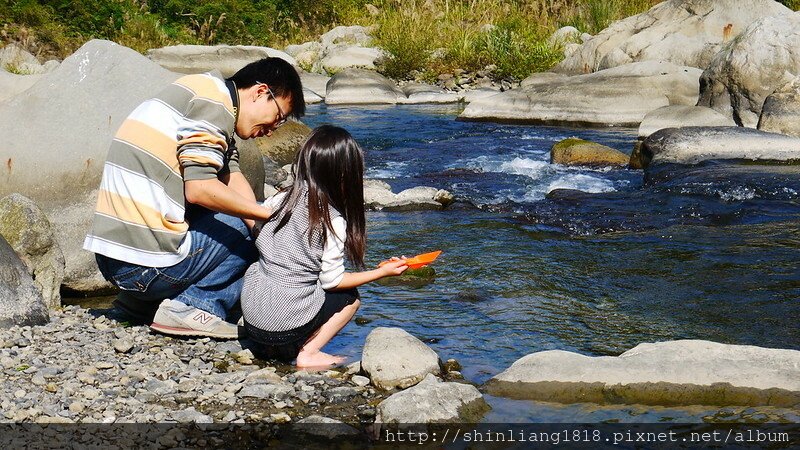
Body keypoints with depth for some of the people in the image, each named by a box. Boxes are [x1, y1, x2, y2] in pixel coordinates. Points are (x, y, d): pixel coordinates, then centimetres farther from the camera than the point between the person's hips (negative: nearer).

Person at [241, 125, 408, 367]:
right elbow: (332, 280, -7)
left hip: (250, 313, 5)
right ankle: (307, 354, 0)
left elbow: (257, 241, 11)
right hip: (286, 326, -5)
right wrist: (383, 272, 2)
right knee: (350, 298, 15)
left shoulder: (281, 200, 1)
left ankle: (264, 347, 13)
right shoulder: (333, 222, -12)